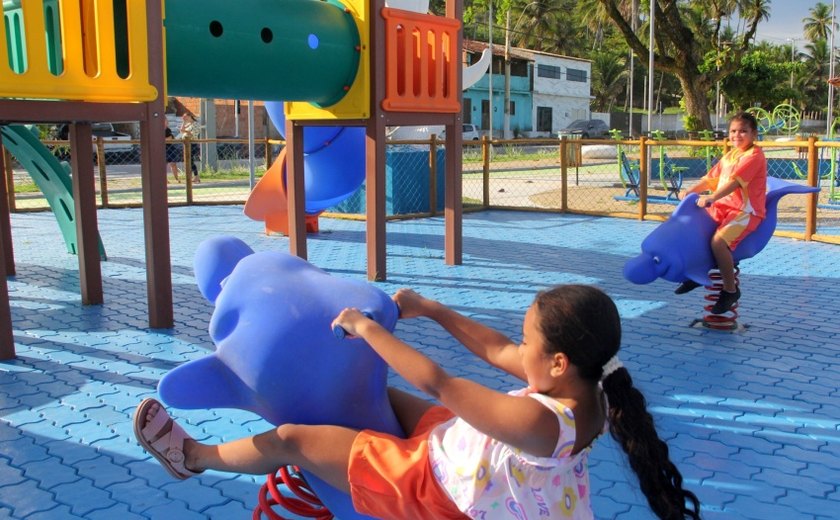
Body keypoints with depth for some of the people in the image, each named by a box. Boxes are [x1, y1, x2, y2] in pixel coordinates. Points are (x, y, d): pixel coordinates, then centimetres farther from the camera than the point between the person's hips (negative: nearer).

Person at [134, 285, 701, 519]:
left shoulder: (538, 421, -38)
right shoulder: (582, 389, -13)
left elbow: (437, 382, -32)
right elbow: (498, 351, -3)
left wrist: (367, 327, -21)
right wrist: (429, 308, -1)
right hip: (451, 448, 8)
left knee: (291, 438, 0)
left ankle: (194, 456, 24)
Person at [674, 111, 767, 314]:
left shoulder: (754, 155, -12)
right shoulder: (728, 156, 16)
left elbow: (735, 181, -25)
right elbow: (711, 178, 15)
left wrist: (712, 198, -34)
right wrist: (691, 191, 0)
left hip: (746, 211, -9)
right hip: (723, 207, 9)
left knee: (718, 241, -30)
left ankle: (730, 289, -11)